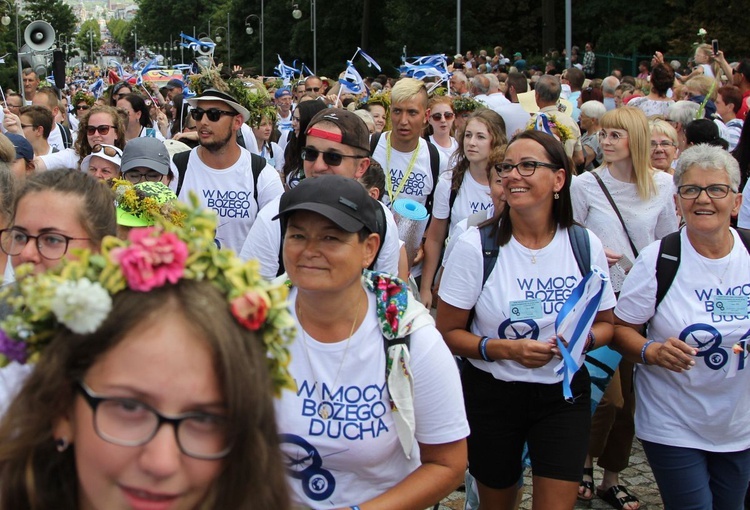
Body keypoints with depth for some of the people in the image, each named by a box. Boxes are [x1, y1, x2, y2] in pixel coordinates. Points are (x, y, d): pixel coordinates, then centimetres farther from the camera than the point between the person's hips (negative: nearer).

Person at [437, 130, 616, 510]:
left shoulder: (586, 245, -4)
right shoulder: (474, 246, -11)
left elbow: (605, 323, 8)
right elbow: (448, 332, -7)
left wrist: (582, 339, -15)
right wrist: (503, 348, -23)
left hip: (564, 395, 1)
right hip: (492, 394, -1)